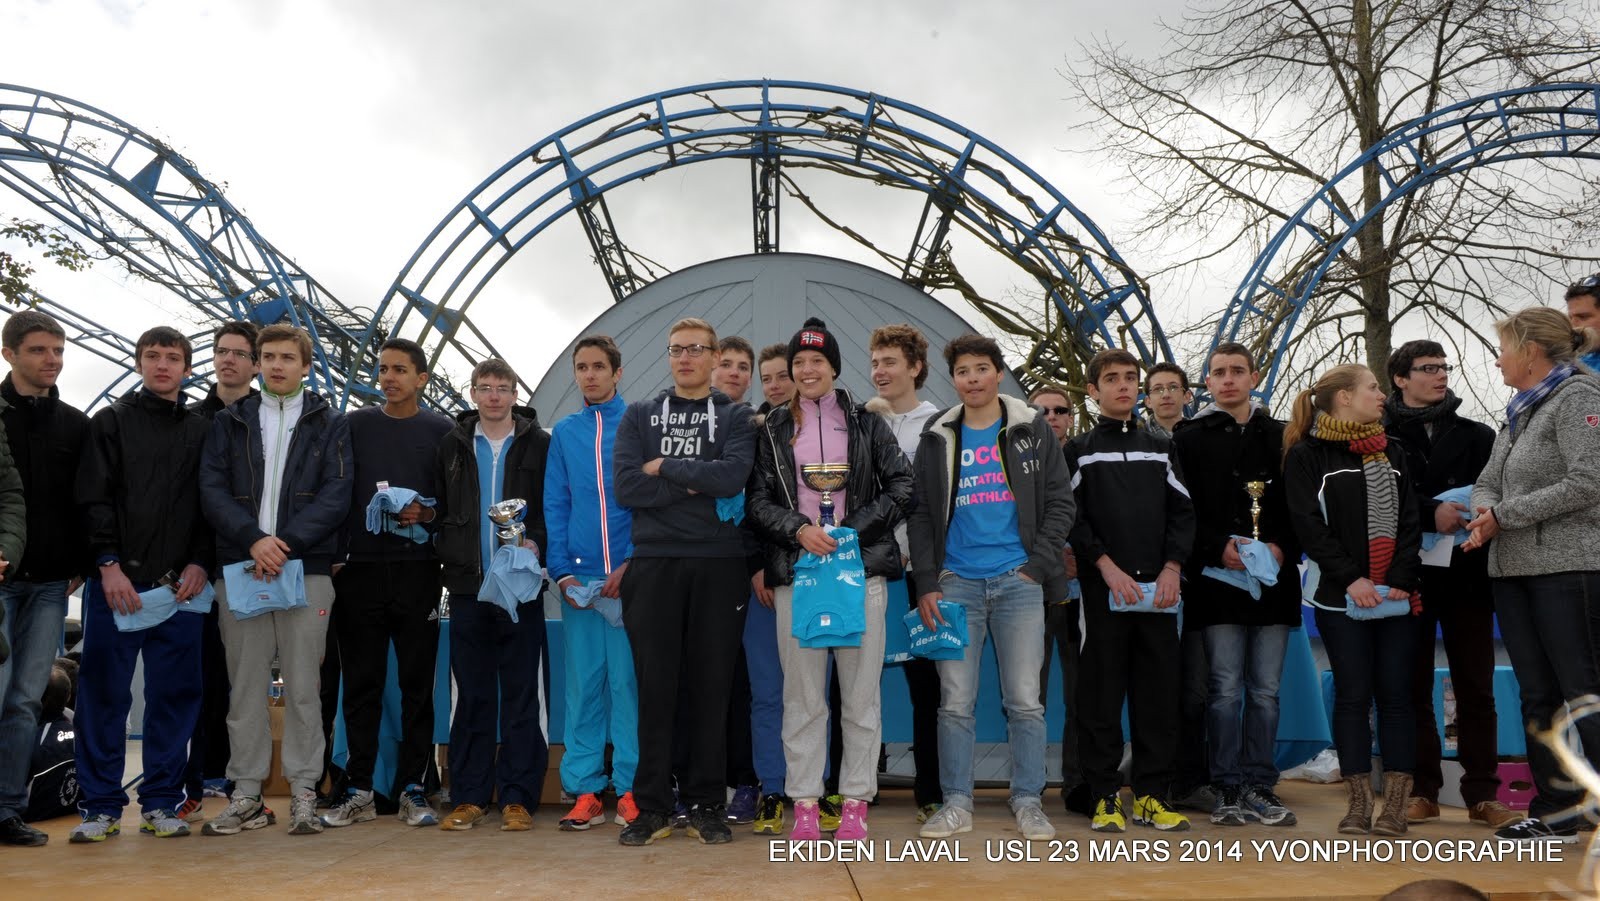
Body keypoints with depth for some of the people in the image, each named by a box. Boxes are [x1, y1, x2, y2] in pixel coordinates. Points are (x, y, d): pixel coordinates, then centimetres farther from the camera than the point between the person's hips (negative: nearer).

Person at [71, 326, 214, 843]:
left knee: (174, 695, 3)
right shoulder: (111, 422, 8)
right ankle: (101, 807, 8)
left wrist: (200, 563, -2)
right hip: (118, 582, -2)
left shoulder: (202, 432, 13)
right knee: (104, 694, 0)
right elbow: (94, 499, 0)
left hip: (180, 586, 2)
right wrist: (109, 564, -10)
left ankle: (161, 803, 12)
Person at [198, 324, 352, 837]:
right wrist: (253, 540, -12)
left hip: (306, 568, -2)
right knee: (245, 685, 5)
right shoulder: (230, 423, 15)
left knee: (303, 685, 0)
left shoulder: (329, 424, 10)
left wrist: (285, 542, -13)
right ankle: (246, 794, 12)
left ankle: (304, 792, 7)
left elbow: (336, 495, -1)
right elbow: (212, 490, 3)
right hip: (239, 567, 2)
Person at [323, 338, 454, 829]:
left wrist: (428, 514, -13)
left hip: (418, 571, -1)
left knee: (417, 683, 2)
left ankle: (413, 789, 8)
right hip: (360, 568, 1)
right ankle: (358, 791, 10)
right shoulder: (355, 425, 11)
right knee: (361, 684, 4)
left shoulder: (441, 430, 7)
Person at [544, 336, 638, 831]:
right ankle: (585, 790, 11)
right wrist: (562, 571, -2)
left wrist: (632, 565, -11)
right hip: (578, 576, 3)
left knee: (627, 680, -1)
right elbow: (555, 505, 10)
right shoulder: (565, 432, 12)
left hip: (628, 574, -3)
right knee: (583, 684, 5)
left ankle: (631, 789, 7)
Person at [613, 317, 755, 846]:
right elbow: (626, 486, -3)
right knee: (655, 685, 1)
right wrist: (695, 486, -8)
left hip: (719, 564, -1)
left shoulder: (735, 417, 9)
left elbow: (732, 475, -11)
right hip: (653, 563, 1)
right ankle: (652, 807, 9)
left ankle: (707, 805, 11)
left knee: (713, 685, 3)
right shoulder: (640, 416, 13)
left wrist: (664, 468, -5)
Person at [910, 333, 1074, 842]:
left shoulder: (1032, 430, 6)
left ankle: (1028, 802, 12)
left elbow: (1060, 503, 5)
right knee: (955, 702, 2)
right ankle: (956, 803, 12)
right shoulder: (938, 439, 9)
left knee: (1025, 700, 1)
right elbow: (921, 514, 8)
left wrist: (1038, 564, -5)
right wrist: (926, 583, -1)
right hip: (956, 583, 1)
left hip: (1018, 581, -1)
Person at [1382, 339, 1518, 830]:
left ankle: (1483, 793, 9)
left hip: (1467, 574, 2)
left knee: (1476, 688, 3)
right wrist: (1430, 514, -22)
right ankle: (1421, 790, 11)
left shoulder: (1478, 436, 12)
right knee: (1412, 687, 3)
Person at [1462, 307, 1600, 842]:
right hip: (1513, 570, 9)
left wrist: (1505, 514, -12)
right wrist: (1486, 513, -6)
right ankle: (1555, 811, 17)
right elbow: (1488, 482, 17)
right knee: (1537, 696, 10)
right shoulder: (1520, 411, 19)